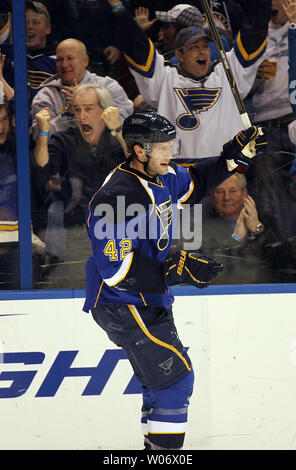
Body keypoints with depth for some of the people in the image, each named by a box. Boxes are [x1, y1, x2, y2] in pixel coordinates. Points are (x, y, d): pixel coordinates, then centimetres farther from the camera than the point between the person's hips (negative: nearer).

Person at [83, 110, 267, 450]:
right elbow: (117, 270, -30)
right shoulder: (116, 198, -26)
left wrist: (235, 156, 12)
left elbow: (194, 182, 26)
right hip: (120, 305, -10)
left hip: (150, 300, 10)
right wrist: (177, 271, -31)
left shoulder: (162, 176, 2)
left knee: (162, 381, 18)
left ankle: (156, 444, 30)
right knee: (174, 375, -13)